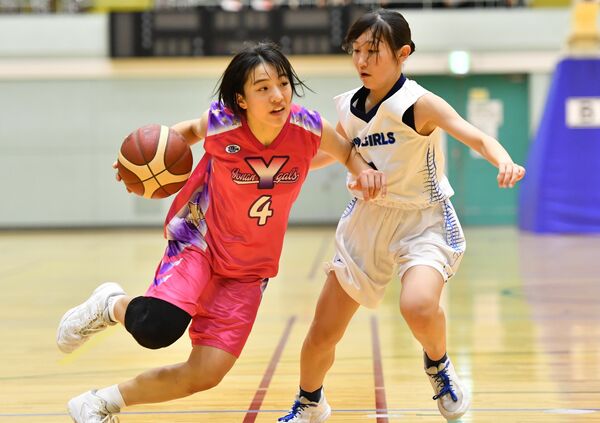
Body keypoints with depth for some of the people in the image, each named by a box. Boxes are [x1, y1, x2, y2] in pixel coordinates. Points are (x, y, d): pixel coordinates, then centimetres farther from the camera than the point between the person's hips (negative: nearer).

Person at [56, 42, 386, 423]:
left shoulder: (306, 127, -16)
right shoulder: (223, 123, -20)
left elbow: (347, 151, 6)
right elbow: (191, 130, 4)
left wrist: (364, 170, -16)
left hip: (248, 270, 3)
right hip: (200, 241, -3)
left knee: (204, 377, -3)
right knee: (157, 328, -32)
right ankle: (111, 306, 6)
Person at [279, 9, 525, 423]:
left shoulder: (419, 103, -16)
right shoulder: (351, 107, 0)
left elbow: (478, 137, -27)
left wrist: (505, 162, -47)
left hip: (423, 221, -5)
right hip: (368, 220, 5)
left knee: (418, 306, -35)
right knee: (322, 334, 7)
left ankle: (439, 367, -1)